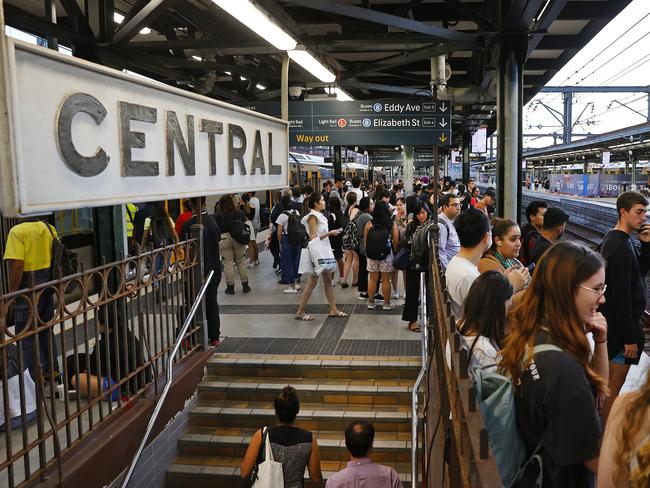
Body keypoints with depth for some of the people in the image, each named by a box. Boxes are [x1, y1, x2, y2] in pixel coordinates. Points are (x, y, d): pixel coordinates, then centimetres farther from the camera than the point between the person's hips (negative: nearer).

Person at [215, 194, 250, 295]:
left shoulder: (217, 215, -8)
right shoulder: (239, 213, 2)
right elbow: (244, 224, 10)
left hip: (224, 239, -3)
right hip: (238, 239, 3)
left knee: (228, 263, 3)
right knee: (240, 261, 13)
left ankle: (230, 286, 8)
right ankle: (245, 285, 17)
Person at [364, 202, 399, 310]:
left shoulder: (369, 224, -5)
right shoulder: (392, 224, -8)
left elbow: (365, 240, -1)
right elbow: (396, 241, -7)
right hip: (387, 255, -1)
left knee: (372, 279, 11)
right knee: (386, 280, 8)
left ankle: (371, 302, 19)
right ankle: (386, 303, 17)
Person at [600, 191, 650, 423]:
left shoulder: (614, 239, 9)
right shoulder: (621, 248, -23)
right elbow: (621, 297, -24)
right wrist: (629, 338, -20)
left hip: (610, 321, 10)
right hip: (620, 325, -10)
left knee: (604, 379, 21)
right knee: (614, 385, 0)